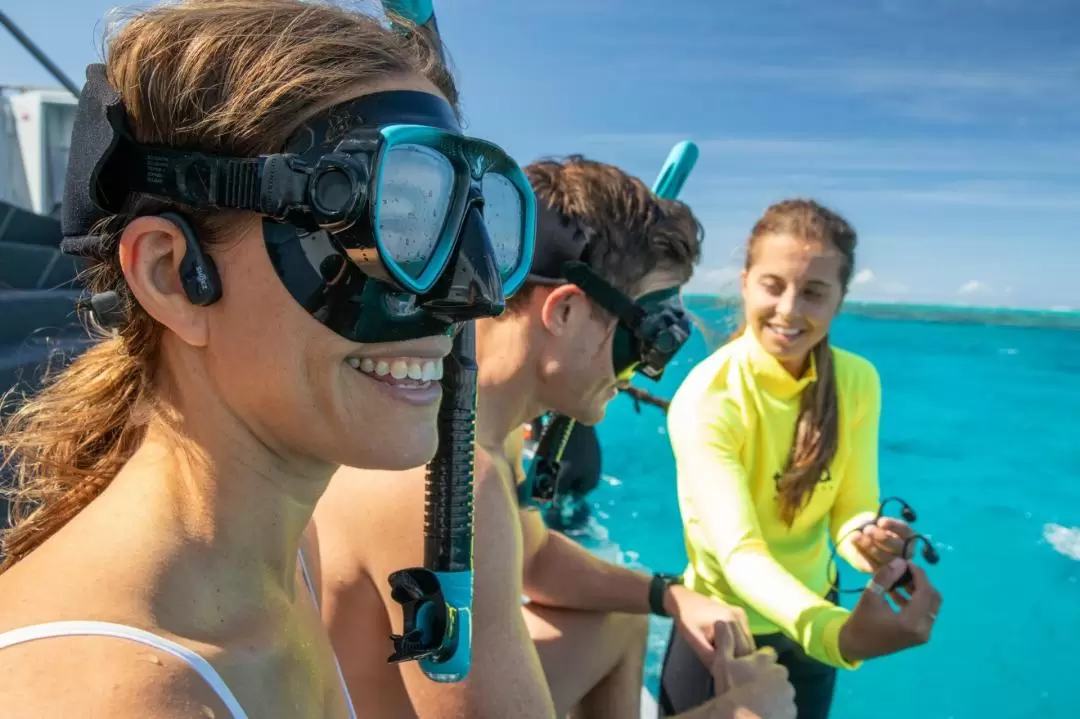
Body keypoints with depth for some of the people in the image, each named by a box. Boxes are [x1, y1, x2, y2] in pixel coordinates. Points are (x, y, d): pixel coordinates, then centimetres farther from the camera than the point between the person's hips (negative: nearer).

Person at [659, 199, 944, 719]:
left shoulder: (857, 382, -12)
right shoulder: (706, 398, -28)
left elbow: (852, 509, -11)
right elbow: (739, 552, -35)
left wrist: (866, 542, -34)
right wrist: (836, 632, -52)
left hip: (809, 621, 4)